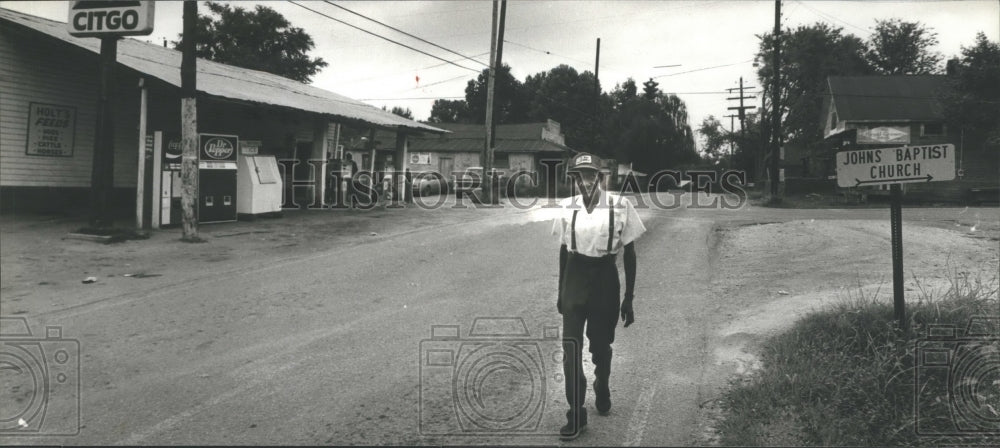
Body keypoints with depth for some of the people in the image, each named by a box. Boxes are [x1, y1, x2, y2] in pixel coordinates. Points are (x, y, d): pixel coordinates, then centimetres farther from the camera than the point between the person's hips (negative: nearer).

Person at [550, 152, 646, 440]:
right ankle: (576, 416, 2)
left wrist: (628, 298, -2)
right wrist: (561, 292, 15)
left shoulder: (620, 207, -10)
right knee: (571, 347, -7)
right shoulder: (567, 207, -1)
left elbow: (629, 253, -3)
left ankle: (602, 389, 44)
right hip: (575, 279, 2)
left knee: (601, 346, 14)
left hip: (605, 280, -1)